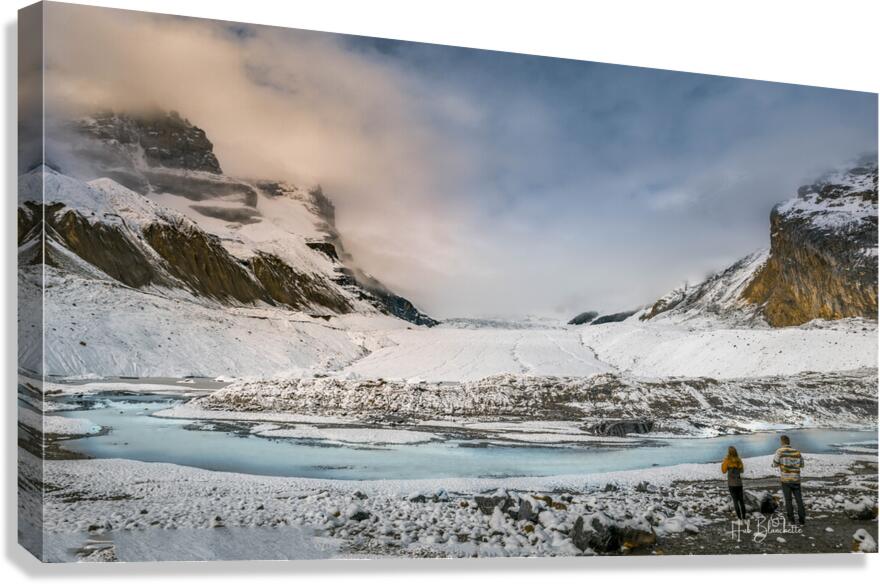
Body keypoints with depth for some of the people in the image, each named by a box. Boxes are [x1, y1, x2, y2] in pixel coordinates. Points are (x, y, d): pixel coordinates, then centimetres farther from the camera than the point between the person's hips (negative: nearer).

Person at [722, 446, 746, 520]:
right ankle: (744, 516, 15)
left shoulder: (727, 461, -12)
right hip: (739, 483, 4)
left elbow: (724, 470, 1)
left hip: (731, 484, -4)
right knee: (741, 500, 13)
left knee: (735, 500, 1)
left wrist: (723, 462, 11)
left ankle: (739, 517, -2)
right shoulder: (739, 460, 0)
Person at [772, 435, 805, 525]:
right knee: (799, 499, 8)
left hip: (785, 479, -2)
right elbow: (802, 465, 16)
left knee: (788, 499, 8)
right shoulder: (797, 452, 2)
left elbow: (775, 464, 0)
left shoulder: (780, 451, -8)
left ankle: (791, 519, 10)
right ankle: (802, 518, 4)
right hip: (796, 479, 2)